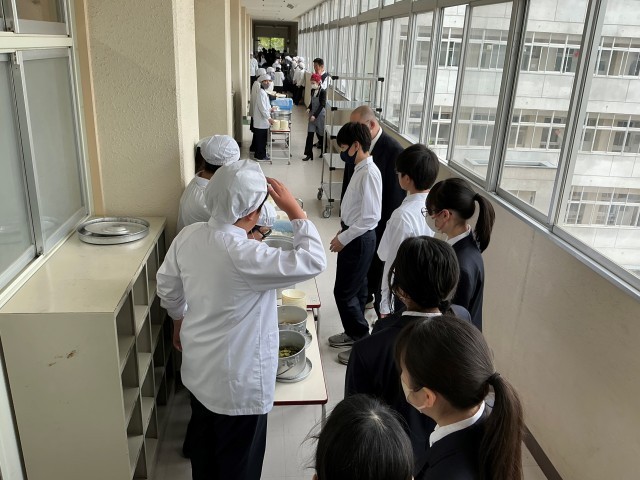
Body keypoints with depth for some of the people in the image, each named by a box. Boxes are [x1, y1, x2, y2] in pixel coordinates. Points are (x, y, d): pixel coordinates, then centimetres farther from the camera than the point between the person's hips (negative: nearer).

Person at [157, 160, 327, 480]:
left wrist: (179, 321, 22)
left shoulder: (187, 236, -10)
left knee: (204, 443, 29)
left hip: (199, 368, 7)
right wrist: (294, 210, -20)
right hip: (237, 380, -7)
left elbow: (167, 288, 5)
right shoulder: (246, 256, -33)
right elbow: (313, 262, -27)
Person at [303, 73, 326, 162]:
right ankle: (309, 154, 0)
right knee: (310, 134, -2)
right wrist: (309, 108, -3)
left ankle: (323, 152, 29)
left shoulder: (323, 92, -14)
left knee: (321, 134, 8)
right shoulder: (312, 91, 5)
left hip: (320, 115, -6)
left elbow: (322, 105, -18)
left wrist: (315, 115, -24)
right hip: (312, 114, 6)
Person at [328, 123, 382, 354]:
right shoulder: (360, 169, 6)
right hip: (353, 237, 9)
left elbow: (371, 217, -25)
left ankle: (363, 340, 18)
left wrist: (343, 239, -18)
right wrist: (342, 233, 15)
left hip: (360, 240, -9)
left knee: (344, 293, 1)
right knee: (355, 290, 20)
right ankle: (354, 333, 35)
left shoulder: (369, 173, -22)